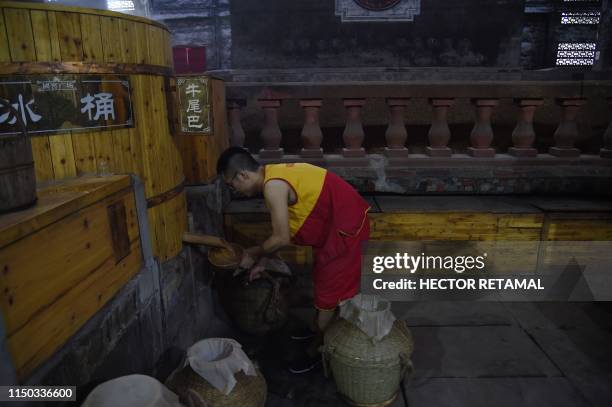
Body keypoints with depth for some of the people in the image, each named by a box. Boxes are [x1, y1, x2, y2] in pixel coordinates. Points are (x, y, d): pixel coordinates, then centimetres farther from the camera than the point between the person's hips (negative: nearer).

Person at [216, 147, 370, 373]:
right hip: (337, 222, 10)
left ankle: (317, 350, 22)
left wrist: (254, 254, -4)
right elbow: (283, 230, 15)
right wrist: (262, 260, 16)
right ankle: (320, 329, 43)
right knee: (323, 281, 24)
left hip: (345, 226, -10)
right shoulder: (274, 176, 8)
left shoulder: (273, 186, -23)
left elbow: (281, 238, -21)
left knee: (330, 290, 4)